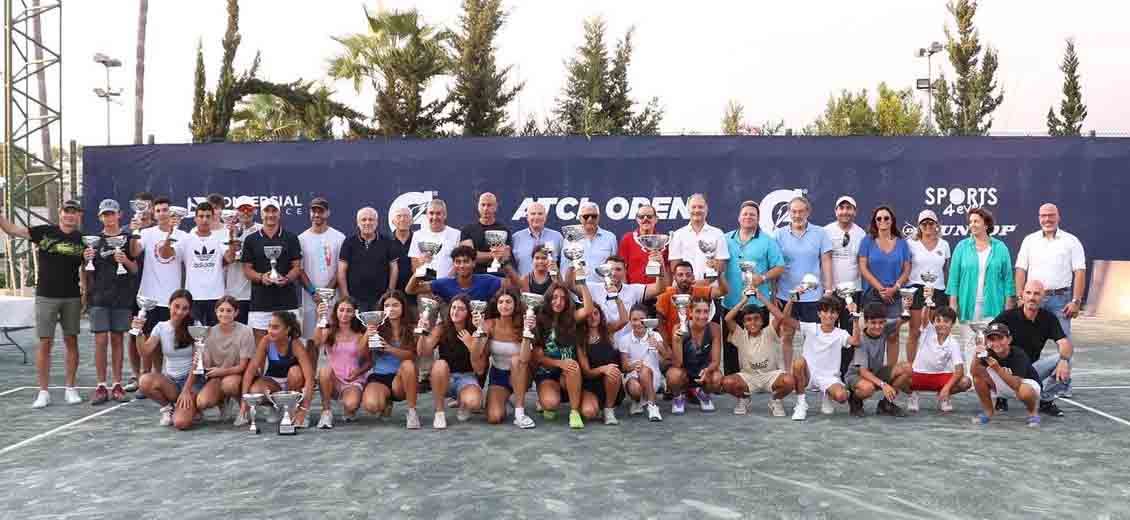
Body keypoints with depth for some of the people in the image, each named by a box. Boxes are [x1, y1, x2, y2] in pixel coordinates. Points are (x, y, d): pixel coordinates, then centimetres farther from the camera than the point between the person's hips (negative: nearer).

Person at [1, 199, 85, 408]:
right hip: (46, 296, -1)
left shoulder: (82, 239, 4)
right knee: (45, 343, 0)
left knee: (71, 341, 7)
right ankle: (43, 392, 7)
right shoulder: (44, 232, 0)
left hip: (72, 297, 1)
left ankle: (70, 388, 16)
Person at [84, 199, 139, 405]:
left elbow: (136, 270, 4)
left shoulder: (128, 238, 4)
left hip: (122, 296, -1)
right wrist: (86, 259, -6)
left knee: (117, 339, 6)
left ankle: (117, 385, 12)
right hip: (99, 296, 1)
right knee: (101, 340, -3)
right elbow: (87, 271, 13)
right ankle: (101, 386, 3)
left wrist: (125, 261, -15)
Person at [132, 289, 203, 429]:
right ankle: (168, 407, 0)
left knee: (181, 423, -27)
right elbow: (145, 352, -5)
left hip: (192, 380, -4)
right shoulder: (161, 326, 4)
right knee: (145, 381, -30)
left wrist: (186, 390, -15)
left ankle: (190, 408, 11)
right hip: (170, 380, 4)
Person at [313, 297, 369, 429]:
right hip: (332, 381, 1)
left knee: (351, 405, -32)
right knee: (325, 370, -33)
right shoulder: (329, 332, 3)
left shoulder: (360, 335, 2)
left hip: (353, 381, -1)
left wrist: (359, 371, -16)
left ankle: (350, 411, 9)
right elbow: (316, 342, -21)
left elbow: (369, 362, 5)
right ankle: (326, 411, -15)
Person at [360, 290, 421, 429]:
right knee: (370, 405, -30)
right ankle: (386, 403, 11)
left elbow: (411, 356, -14)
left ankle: (412, 412, -19)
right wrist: (366, 337, -25)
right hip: (379, 377, 1)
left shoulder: (411, 329, 1)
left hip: (401, 378, -1)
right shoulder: (377, 328, 3)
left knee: (408, 364, -33)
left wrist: (389, 349, -31)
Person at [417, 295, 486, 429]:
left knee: (473, 402, -34)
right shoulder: (441, 330, -6)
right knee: (440, 365, -34)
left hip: (467, 378, -1)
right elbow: (422, 353, -18)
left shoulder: (476, 333, -9)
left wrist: (471, 346, -25)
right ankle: (439, 412, -15)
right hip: (444, 379, 1)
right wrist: (423, 333, -34)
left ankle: (462, 403, 6)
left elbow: (479, 370, -11)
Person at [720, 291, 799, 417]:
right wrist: (744, 301, -13)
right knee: (727, 382, -30)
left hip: (771, 375, -1)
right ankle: (743, 399, 7)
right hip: (748, 376, 1)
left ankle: (776, 401, 2)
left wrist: (762, 298, -19)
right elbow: (728, 319, -19)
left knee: (789, 381, -33)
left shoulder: (769, 333, -6)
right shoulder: (740, 335, -4)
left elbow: (781, 317, -24)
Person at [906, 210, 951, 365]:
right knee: (915, 332, 0)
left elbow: (946, 270, 16)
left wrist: (949, 294, 15)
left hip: (938, 291, 2)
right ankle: (911, 367, 7)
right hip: (917, 290, -2)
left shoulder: (944, 244, 10)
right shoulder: (911, 244, 2)